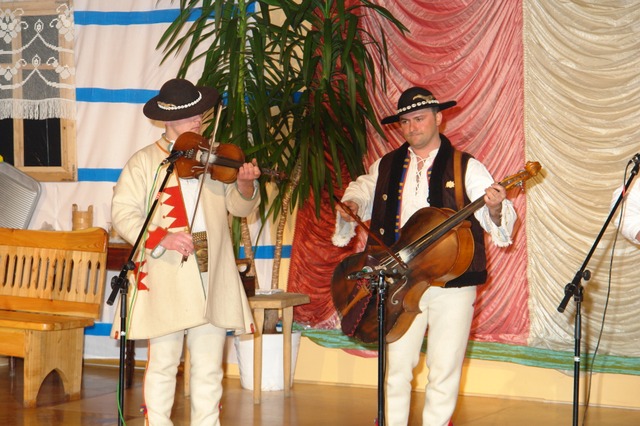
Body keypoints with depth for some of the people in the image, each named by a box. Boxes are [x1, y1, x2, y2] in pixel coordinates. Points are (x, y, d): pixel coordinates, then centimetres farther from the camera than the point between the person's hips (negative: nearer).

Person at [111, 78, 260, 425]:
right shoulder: (144, 162, 4)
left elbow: (239, 207, 9)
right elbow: (123, 214, -4)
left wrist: (245, 184, -14)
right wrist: (160, 238, -20)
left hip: (212, 278, 2)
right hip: (165, 279, -2)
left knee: (209, 368, 6)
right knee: (163, 365, 4)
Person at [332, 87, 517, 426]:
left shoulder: (466, 168, -1)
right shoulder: (386, 167, 10)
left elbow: (498, 224, -5)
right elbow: (361, 193, 26)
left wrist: (495, 209, -28)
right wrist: (350, 205, 3)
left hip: (451, 283, -3)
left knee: (445, 369, 2)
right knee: (396, 366, 4)